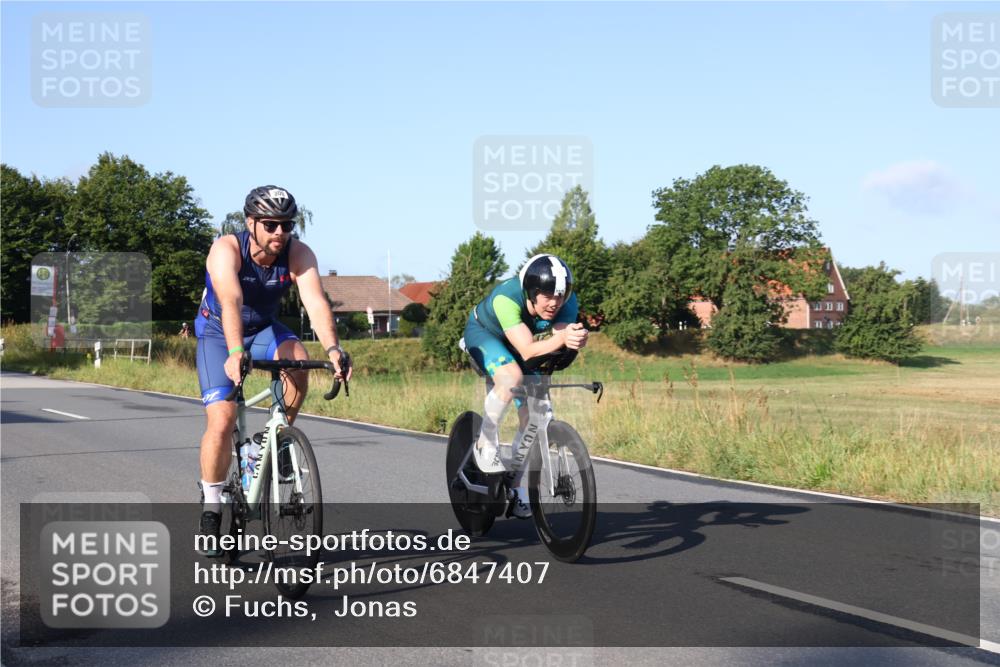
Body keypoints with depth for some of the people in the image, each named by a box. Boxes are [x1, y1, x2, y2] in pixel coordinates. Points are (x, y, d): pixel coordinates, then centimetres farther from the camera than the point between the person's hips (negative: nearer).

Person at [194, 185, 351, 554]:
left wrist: (332, 349, -53)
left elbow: (315, 302, -35)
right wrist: (235, 352, -61)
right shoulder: (226, 249, -29)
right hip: (218, 333, -2)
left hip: (264, 329, 3)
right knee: (221, 420, -17)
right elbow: (230, 302, -45)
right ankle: (211, 508, 0)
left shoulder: (298, 254, -21)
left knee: (298, 359, -31)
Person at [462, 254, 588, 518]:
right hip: (484, 334, -5)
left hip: (518, 343, 5)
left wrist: (574, 339, -66)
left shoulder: (566, 300, -29)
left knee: (531, 416, -3)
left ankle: (515, 486, 16)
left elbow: (563, 333, -43)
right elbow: (527, 350, -48)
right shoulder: (506, 297, -41)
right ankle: (486, 443, -15)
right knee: (512, 376, -36)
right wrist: (561, 338, -65)